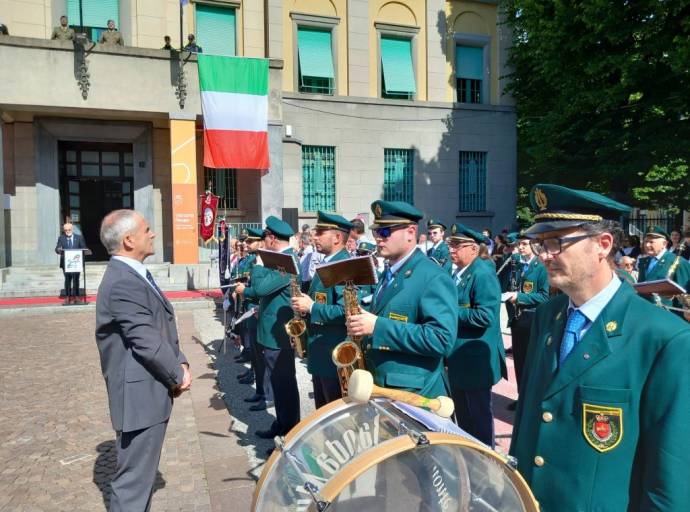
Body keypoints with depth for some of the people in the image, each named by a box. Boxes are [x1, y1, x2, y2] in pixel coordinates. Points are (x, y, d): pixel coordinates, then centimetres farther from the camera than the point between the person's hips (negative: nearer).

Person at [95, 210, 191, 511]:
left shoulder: (135, 274, 10)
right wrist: (178, 375, -10)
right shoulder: (122, 283, -23)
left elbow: (163, 327, 11)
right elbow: (148, 343, -23)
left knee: (142, 471, 25)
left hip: (149, 390, 10)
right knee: (134, 478, 3)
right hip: (141, 395, -10)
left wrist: (179, 363, -1)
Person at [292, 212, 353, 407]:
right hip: (319, 352, 10)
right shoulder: (326, 264, 13)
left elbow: (345, 311, -27)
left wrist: (311, 307, -21)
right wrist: (304, 304, 4)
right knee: (322, 413, 20)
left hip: (336, 356, -10)